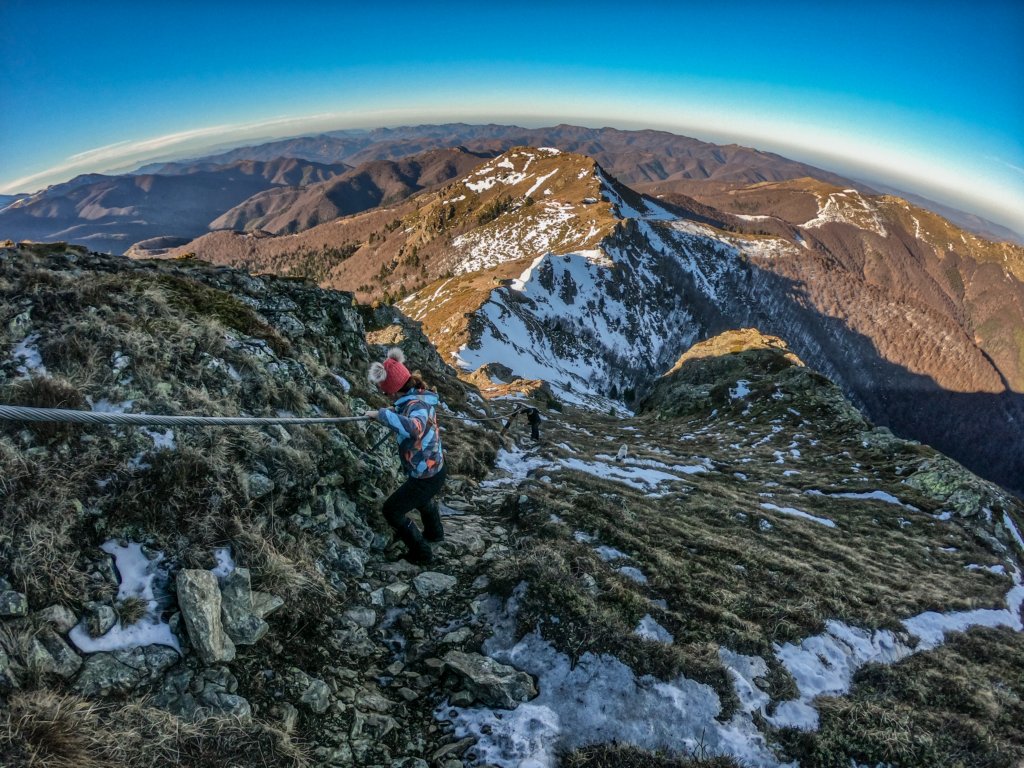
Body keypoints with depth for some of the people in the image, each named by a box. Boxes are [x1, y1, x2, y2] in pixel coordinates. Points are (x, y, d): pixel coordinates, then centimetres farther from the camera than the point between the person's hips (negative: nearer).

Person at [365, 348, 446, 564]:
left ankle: (421, 553, 25)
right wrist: (394, 411, 1)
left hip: (425, 477, -9)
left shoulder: (417, 404, -32)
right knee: (423, 500, 37)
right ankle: (434, 533, 63)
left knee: (391, 511, 9)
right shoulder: (419, 396, -5)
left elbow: (413, 428, -56)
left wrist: (382, 414, -44)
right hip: (435, 468, 9)